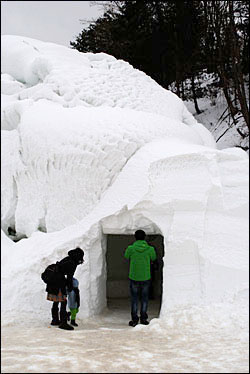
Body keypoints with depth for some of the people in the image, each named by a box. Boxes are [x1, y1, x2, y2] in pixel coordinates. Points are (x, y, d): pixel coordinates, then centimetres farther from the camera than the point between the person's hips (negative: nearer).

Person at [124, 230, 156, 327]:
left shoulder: (130, 248, -11)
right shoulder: (150, 249, -9)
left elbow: (126, 257, 10)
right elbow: (153, 258, 11)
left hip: (134, 277, -1)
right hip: (146, 277, 1)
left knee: (134, 298, 10)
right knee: (144, 298, 15)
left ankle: (134, 320, 10)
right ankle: (143, 318, 17)